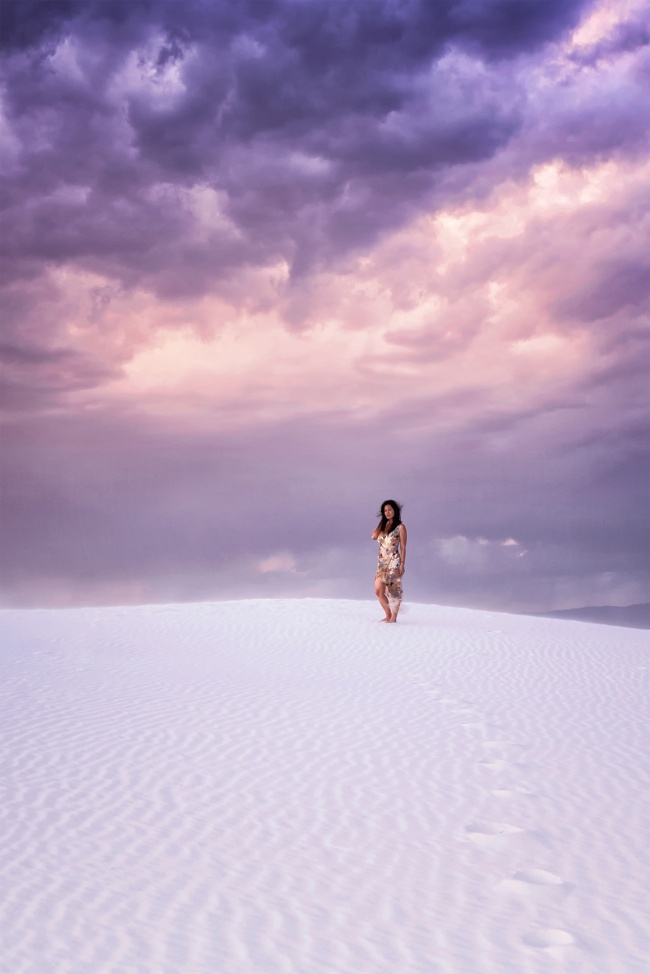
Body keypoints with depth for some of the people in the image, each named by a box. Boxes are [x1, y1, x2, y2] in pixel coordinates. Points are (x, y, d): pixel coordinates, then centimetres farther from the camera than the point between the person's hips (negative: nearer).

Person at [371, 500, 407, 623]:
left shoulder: (400, 527, -1)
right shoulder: (383, 526, 17)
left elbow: (403, 547, -4)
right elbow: (374, 536, 1)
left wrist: (402, 563, -12)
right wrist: (381, 522, 8)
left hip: (394, 562, -6)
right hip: (382, 562, 6)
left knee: (394, 590, -5)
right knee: (378, 591, -2)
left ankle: (393, 617, 1)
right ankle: (388, 615, 11)